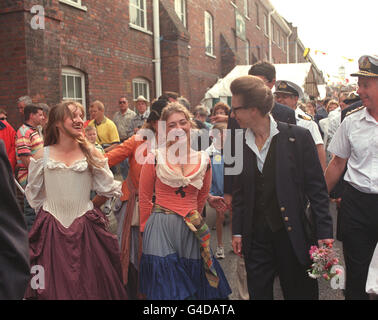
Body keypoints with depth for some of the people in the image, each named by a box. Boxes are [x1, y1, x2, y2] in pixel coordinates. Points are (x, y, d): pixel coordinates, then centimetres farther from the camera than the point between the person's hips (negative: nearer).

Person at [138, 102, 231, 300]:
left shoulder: (203, 160, 3)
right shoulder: (155, 158, -5)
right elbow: (144, 198, 2)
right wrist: (147, 230, 6)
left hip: (191, 231, 3)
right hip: (160, 230, -2)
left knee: (193, 288, 11)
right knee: (164, 288, 4)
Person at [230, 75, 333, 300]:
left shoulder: (298, 137, -8)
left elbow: (317, 187, -6)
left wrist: (324, 232, -8)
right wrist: (237, 231, 8)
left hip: (293, 235, -3)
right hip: (256, 237, 3)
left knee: (299, 292, 11)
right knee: (258, 292, 11)